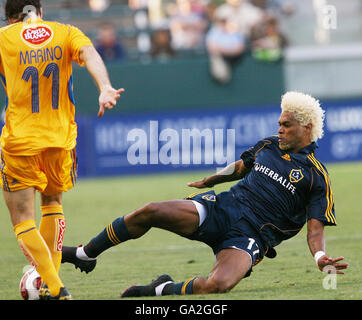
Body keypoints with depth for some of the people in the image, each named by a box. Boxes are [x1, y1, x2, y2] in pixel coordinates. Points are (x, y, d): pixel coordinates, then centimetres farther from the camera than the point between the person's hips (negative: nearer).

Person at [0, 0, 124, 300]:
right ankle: (51, 282, 23)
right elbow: (89, 54, -15)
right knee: (53, 202, 26)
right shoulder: (66, 33, 4)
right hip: (60, 137, 3)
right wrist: (105, 88, -30)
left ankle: (56, 288, -10)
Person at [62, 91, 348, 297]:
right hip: (222, 207, 5)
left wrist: (321, 258, -26)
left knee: (217, 285, -36)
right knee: (150, 212, -17)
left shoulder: (317, 176, -2)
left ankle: (165, 290, -8)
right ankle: (86, 254, -1)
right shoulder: (269, 145, 15)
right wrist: (208, 182, 48)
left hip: (250, 237, -5)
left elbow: (315, 229, -5)